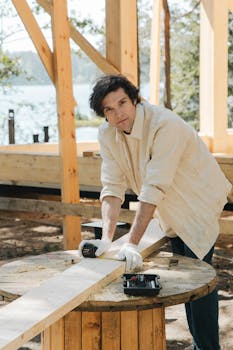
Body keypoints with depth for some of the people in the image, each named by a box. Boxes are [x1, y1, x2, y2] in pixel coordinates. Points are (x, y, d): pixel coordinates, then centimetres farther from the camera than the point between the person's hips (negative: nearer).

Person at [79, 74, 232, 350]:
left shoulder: (165, 125, -32)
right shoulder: (107, 134, -12)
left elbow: (154, 189, -38)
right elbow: (112, 187, -16)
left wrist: (132, 244, -41)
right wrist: (106, 238, -29)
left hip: (199, 201, -7)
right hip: (171, 210, 7)